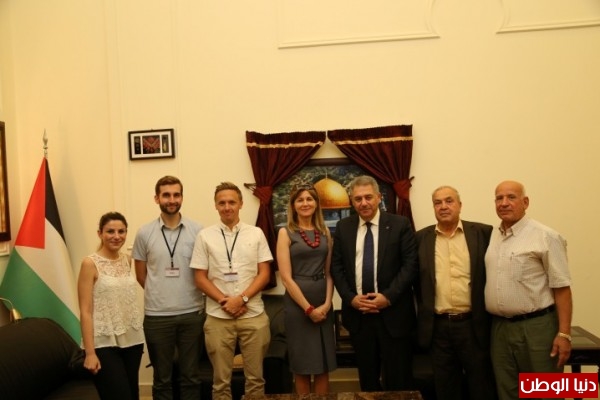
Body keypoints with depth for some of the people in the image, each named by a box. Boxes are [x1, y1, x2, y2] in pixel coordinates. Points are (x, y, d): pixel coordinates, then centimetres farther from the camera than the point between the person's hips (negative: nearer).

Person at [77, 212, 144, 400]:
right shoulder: (90, 263, -10)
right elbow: (85, 311, -12)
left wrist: (138, 333, 14)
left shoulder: (127, 260, 6)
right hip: (105, 343, -6)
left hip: (132, 340, 6)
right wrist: (90, 352, -15)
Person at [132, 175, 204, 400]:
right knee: (162, 377, 14)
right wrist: (159, 295, 6)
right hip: (157, 316, 0)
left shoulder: (197, 231, -2)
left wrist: (190, 295, 3)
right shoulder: (144, 233, 0)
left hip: (192, 313, 0)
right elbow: (141, 275, 7)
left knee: (190, 375, 13)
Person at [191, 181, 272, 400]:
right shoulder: (205, 236, 2)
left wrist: (242, 299, -12)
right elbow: (200, 278, 1)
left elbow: (264, 273, 1)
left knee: (255, 376, 9)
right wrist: (224, 301, -10)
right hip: (218, 317, 0)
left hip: (253, 315, 1)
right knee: (221, 379, 9)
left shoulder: (256, 233, 4)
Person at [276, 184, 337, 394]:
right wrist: (308, 308, -12)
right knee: (302, 365, 7)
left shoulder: (325, 232, 9)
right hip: (297, 303, -4)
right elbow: (286, 277, -9)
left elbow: (329, 272, 8)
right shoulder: (286, 232, -3)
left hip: (323, 303, 4)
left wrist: (326, 303, -6)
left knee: (324, 365, 10)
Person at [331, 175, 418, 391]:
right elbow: (336, 266, 6)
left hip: (393, 312, -2)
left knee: (397, 380, 6)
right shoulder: (343, 227, 6)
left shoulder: (400, 224, -3)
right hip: (358, 313, 3)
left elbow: (410, 265, -7)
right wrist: (350, 298, -7)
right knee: (367, 377, 15)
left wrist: (388, 296, -15)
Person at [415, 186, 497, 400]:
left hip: (474, 324, -1)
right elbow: (415, 278, 7)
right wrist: (423, 317, 4)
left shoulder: (483, 233, -1)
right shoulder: (421, 238, 3)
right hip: (438, 327, 2)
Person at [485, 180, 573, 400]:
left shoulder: (545, 237, -9)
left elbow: (561, 288, -10)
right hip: (499, 327, 5)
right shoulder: (491, 236, 9)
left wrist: (564, 333, -14)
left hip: (536, 327, -5)